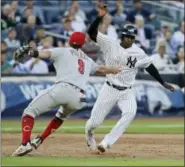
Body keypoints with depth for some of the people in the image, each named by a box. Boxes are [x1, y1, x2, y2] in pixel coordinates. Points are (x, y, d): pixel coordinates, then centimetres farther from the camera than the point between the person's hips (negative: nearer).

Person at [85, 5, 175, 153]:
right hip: (109, 89, -1)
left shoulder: (139, 53, -3)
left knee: (130, 112, -28)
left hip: (126, 92, 1)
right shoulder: (110, 44, -8)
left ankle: (107, 142, -21)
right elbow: (91, 32, -13)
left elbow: (150, 67, 7)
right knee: (95, 122, 0)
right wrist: (100, 17, -27)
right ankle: (89, 133, 41)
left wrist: (163, 83, 4)